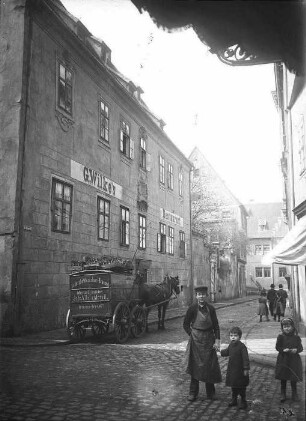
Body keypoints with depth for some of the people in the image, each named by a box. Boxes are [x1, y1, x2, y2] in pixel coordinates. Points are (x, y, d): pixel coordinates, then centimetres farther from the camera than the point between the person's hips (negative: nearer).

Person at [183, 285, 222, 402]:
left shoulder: (211, 308, -2)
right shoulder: (192, 308, -8)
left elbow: (216, 325, 3)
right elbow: (185, 324, 0)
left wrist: (217, 340, -4)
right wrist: (192, 335, -5)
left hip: (209, 339, 2)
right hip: (196, 340, -2)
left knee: (210, 365, 7)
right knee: (195, 365, 4)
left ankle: (211, 392, 22)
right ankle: (193, 393, 15)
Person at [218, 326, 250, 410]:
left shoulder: (242, 346, -20)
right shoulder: (231, 345, 3)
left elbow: (245, 358, -20)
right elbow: (227, 352, 23)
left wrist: (246, 369, -21)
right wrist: (220, 351, 23)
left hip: (240, 371, -7)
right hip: (232, 370, 7)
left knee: (241, 387, 5)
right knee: (233, 386, 17)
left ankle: (243, 401, 18)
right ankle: (234, 400, 31)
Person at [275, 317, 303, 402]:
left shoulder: (296, 337, -2)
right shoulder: (281, 336, -5)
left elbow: (300, 348, 1)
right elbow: (277, 347, -3)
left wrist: (296, 350, -20)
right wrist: (283, 350, -21)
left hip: (294, 361, 1)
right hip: (283, 361, 0)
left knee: (294, 379, 10)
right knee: (283, 379, 10)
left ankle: (294, 395, 26)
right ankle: (283, 394, 24)